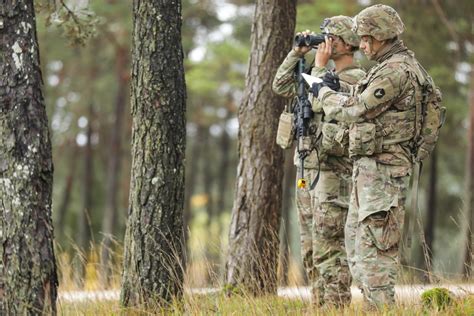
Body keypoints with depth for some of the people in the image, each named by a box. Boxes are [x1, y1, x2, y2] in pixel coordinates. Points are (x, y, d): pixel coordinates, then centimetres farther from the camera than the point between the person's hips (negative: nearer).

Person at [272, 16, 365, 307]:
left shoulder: (355, 79, -8)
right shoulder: (324, 75, 19)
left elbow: (319, 103, -20)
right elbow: (282, 86, 18)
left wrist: (319, 66, -10)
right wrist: (298, 53, 9)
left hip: (332, 172, -9)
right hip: (307, 168, 9)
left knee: (328, 249, -12)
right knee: (311, 250, 11)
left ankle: (336, 307, -11)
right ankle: (319, 305, 15)